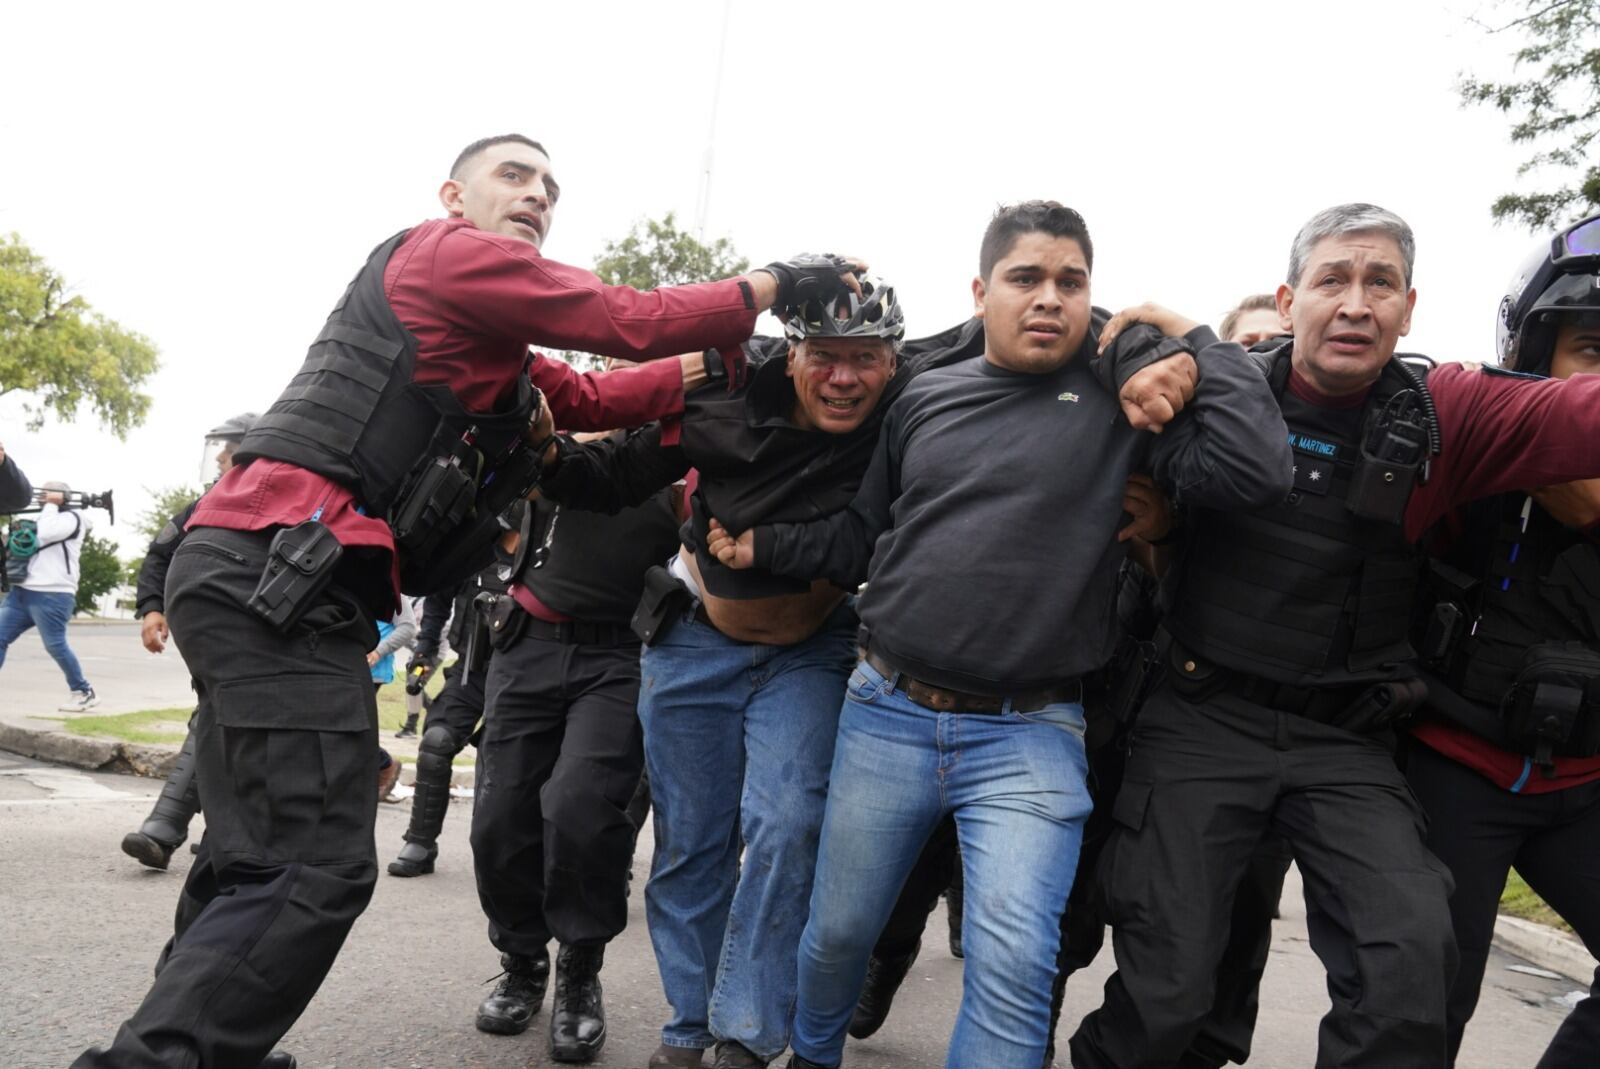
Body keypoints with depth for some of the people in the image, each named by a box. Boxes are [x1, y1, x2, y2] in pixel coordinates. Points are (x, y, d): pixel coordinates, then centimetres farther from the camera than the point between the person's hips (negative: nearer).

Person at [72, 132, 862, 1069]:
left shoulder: (486, 338, 26)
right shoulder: (448, 250, -2)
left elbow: (591, 398, 21)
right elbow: (634, 323, -5)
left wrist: (722, 359, 17)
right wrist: (777, 282, 6)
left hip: (251, 574, 11)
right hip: (278, 573, -11)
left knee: (258, 863, 19)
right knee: (317, 871, -13)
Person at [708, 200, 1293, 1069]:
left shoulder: (1122, 396, 0)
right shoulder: (925, 397, 8)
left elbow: (1255, 473, -14)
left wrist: (1193, 343, -9)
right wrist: (765, 546, 9)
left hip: (1028, 737, -2)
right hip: (885, 715, 3)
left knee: (1013, 963, -14)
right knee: (837, 932, 16)